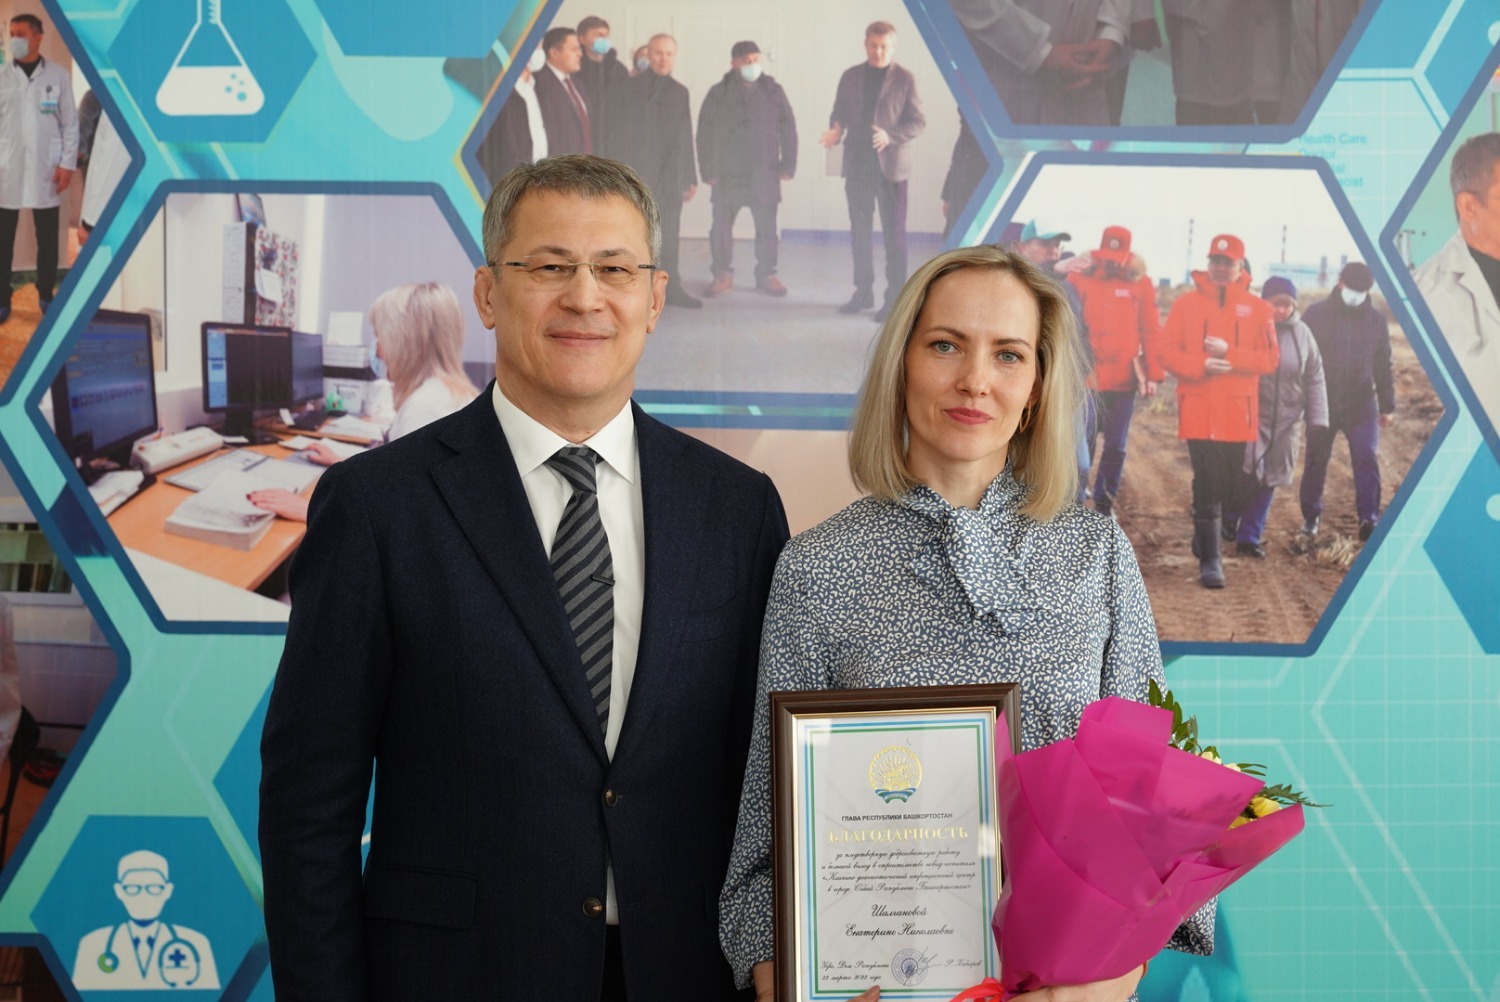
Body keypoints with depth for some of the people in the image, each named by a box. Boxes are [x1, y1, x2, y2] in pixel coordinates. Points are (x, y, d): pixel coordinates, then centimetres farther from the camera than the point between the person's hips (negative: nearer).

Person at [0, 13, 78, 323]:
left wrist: (67, 163, -4)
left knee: (47, 239, 6)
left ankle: (46, 295, 19)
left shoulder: (59, 75, 2)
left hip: (46, 170, 0)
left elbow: (70, 122, 3)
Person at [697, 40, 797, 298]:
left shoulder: (773, 91, 4)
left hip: (765, 173, 0)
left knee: (767, 227, 3)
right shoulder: (718, 93, 1)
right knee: (721, 226, 2)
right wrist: (708, 170, -4)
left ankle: (766, 274, 14)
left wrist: (788, 165, -1)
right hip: (727, 173, 0)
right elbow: (705, 134, 1)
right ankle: (723, 275, 14)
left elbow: (788, 128, 5)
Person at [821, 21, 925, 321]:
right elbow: (839, 113, 11)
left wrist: (890, 137, -21)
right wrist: (835, 131, -11)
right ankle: (863, 292, 19)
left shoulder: (905, 78, -3)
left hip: (890, 165, -4)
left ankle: (895, 297, 4)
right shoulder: (850, 77, 8)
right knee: (859, 232, 9)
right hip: (857, 164, 4)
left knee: (893, 233, 0)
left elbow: (918, 122, -5)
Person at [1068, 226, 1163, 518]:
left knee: (1116, 447, 8)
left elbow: (1151, 332, 3)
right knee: (1083, 442, -3)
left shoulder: (1140, 283, 4)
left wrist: (1154, 374, -2)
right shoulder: (1079, 279, 1)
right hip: (1086, 378, -2)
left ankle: (1105, 502, 21)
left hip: (1124, 379, 2)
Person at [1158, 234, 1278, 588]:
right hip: (1198, 411, -2)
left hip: (1239, 412, 2)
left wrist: (1229, 353, -16)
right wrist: (1200, 365, -18)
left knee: (1230, 483, 10)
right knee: (1207, 483, -8)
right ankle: (1209, 559, -3)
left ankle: (1205, 540, 34)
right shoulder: (1186, 303, 3)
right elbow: (1167, 352, 0)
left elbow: (1269, 360, -2)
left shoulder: (1257, 308, 4)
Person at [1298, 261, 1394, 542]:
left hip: (1362, 405, 1)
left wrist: (1387, 406, 9)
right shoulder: (1316, 314, -4)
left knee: (1367, 458, -9)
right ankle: (1311, 516, 22)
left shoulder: (1377, 320, 5)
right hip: (1322, 405, -1)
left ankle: (1369, 519, -10)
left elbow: (1383, 366, 11)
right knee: (1316, 461, 7)